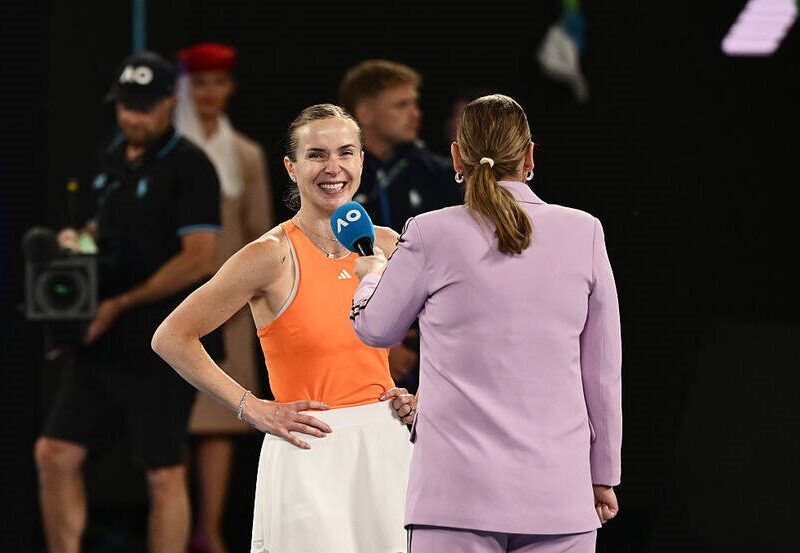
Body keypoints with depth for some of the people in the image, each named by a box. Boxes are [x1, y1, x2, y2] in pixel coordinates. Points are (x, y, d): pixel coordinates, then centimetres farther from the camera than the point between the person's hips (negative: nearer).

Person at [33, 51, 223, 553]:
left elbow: (199, 259, -17)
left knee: (164, 473, -2)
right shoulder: (113, 159, 14)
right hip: (104, 342, 8)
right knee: (56, 453, 3)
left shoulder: (189, 167, -10)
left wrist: (119, 305, -15)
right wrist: (77, 240, 4)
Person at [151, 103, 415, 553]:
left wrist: (416, 395, 8)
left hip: (387, 450, 5)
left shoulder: (387, 246, 7)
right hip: (311, 461, -5)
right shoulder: (273, 255, -8)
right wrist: (253, 409, -6)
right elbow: (171, 338, -5)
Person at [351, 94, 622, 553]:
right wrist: (603, 475, 19)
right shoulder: (583, 233, 2)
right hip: (559, 494, 2)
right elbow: (604, 371, 7)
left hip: (459, 493, -2)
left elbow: (376, 329, 13)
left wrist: (372, 273, 36)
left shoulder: (432, 236, -4)